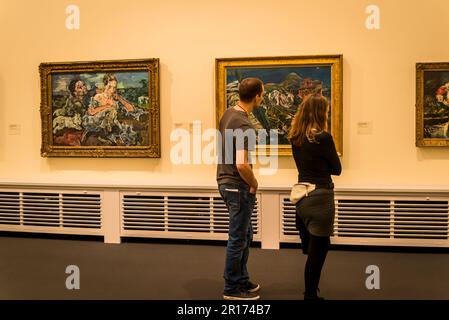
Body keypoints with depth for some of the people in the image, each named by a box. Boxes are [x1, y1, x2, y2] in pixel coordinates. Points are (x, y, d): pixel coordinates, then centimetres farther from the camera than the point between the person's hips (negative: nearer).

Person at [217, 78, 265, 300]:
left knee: (245, 235, 21)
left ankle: (242, 280, 33)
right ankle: (232, 288, 18)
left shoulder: (228, 114, 7)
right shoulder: (244, 126, -22)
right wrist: (254, 183, -12)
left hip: (225, 181, 10)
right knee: (238, 238, 4)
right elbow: (241, 164, -31)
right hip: (238, 186, -10)